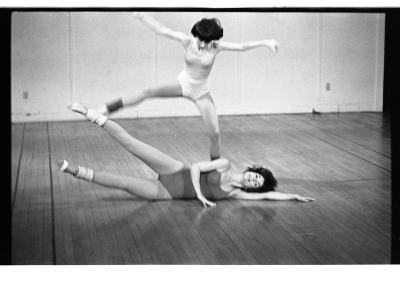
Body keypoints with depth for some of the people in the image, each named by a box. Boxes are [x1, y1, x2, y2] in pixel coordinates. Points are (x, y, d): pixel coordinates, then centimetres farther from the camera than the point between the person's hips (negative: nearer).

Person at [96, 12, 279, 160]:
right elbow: (161, 30, -15)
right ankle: (109, 107, -16)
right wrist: (141, 16, -18)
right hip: (183, 84, 0)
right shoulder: (187, 41, -16)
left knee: (214, 133, -5)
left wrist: (264, 43, -31)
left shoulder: (216, 46, -16)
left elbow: (242, 46, -22)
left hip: (201, 91, 0)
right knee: (149, 92, -24)